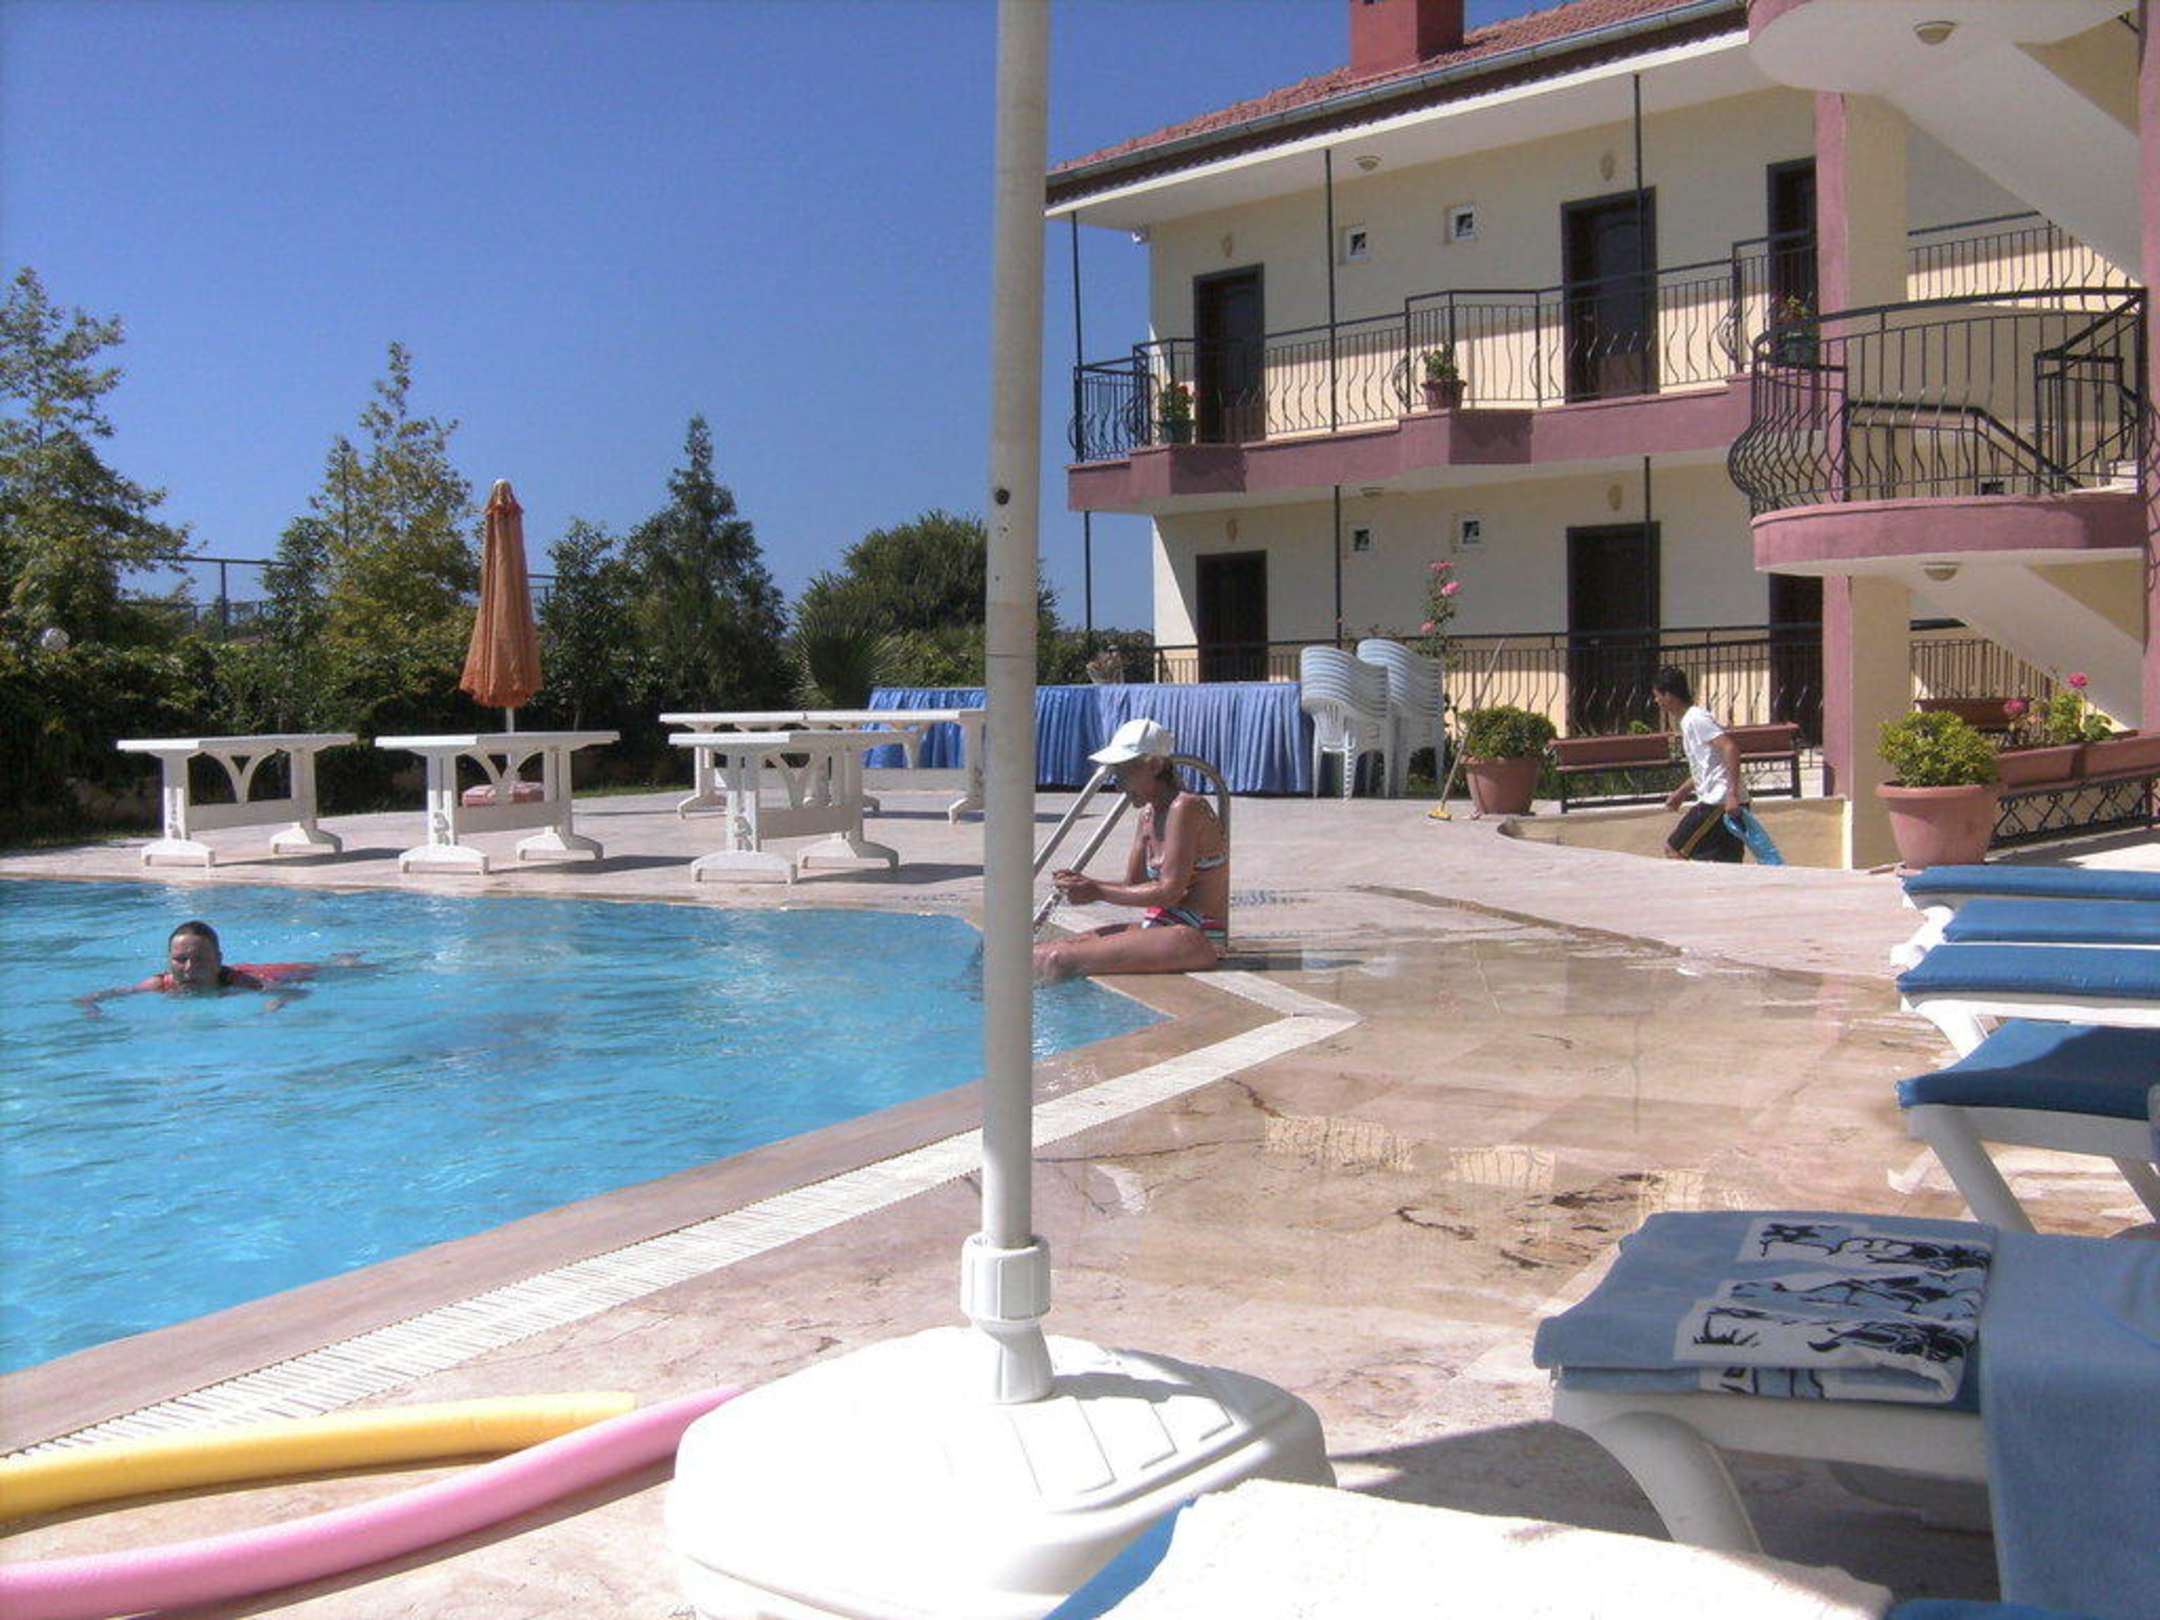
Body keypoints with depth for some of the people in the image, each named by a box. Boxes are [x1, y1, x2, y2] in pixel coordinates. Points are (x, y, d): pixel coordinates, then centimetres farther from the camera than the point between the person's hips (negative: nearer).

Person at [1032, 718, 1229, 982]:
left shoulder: (1186, 807, -14)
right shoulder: (1148, 814, 14)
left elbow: (1170, 892, -18)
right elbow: (1135, 886, 14)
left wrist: (1099, 892, -14)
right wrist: (1084, 882, -4)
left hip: (1197, 938, -10)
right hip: (1158, 926, 10)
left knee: (1058, 960, -22)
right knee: (1038, 954, -1)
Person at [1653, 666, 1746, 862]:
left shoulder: (1695, 719, -12)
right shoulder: (1689, 720, 18)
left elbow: (1730, 748, -24)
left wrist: (1733, 793, -27)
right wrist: (1682, 791, 28)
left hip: (1717, 802, -10)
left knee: (1673, 850, -3)